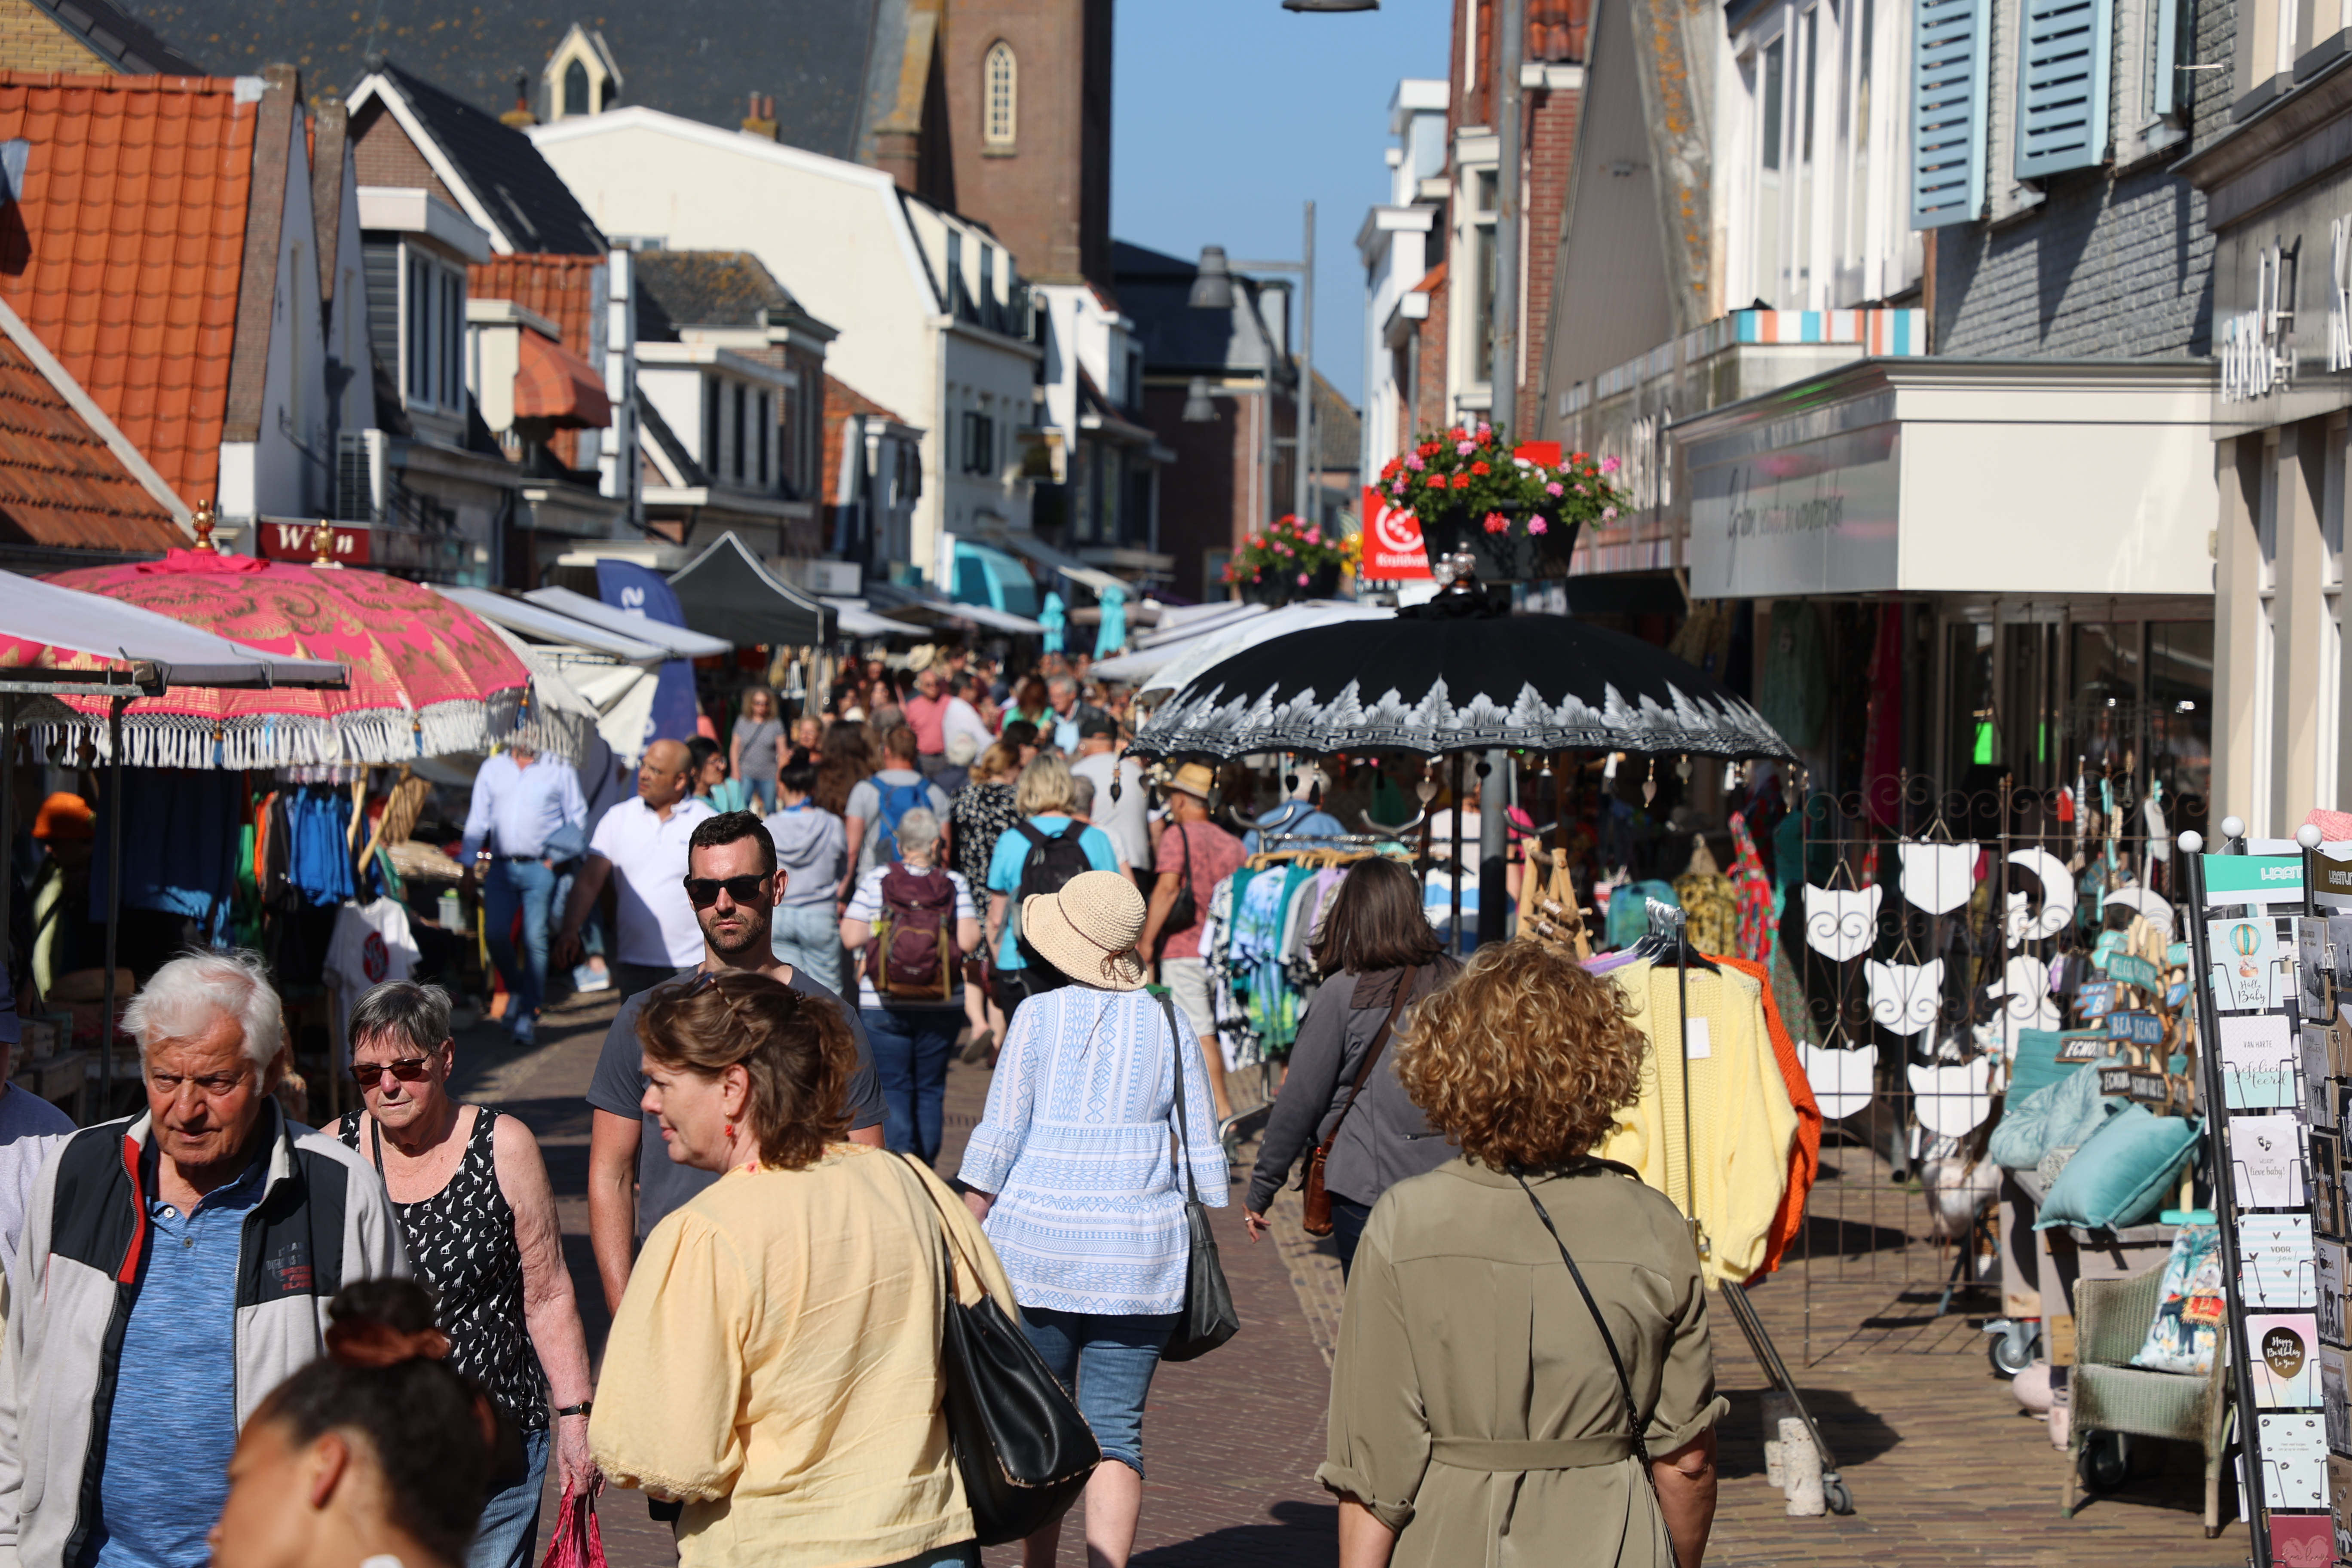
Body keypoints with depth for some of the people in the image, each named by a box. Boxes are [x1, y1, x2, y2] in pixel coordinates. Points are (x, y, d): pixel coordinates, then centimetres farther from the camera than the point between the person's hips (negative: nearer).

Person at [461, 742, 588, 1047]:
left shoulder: (559, 770, 5)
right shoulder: (492, 770, 14)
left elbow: (577, 819, 7)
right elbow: (478, 819, 16)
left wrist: (556, 856, -4)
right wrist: (469, 864, 11)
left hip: (540, 870, -3)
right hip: (501, 867, 3)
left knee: (535, 939, -7)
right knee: (494, 934, -6)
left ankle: (528, 1015, 0)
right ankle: (517, 990, 20)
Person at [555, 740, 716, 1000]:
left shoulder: (709, 824, 0)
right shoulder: (618, 818, 6)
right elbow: (589, 881, 3)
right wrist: (571, 930, -11)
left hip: (691, 964, -3)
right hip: (633, 960, 3)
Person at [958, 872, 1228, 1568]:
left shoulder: (1038, 1017, -3)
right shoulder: (1168, 1026, 3)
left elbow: (998, 1140, -3)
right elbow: (1202, 1154, 6)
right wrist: (1203, 1249, 16)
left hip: (1034, 1242, -1)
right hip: (1138, 1253, 1)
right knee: (1116, 1433, 2)